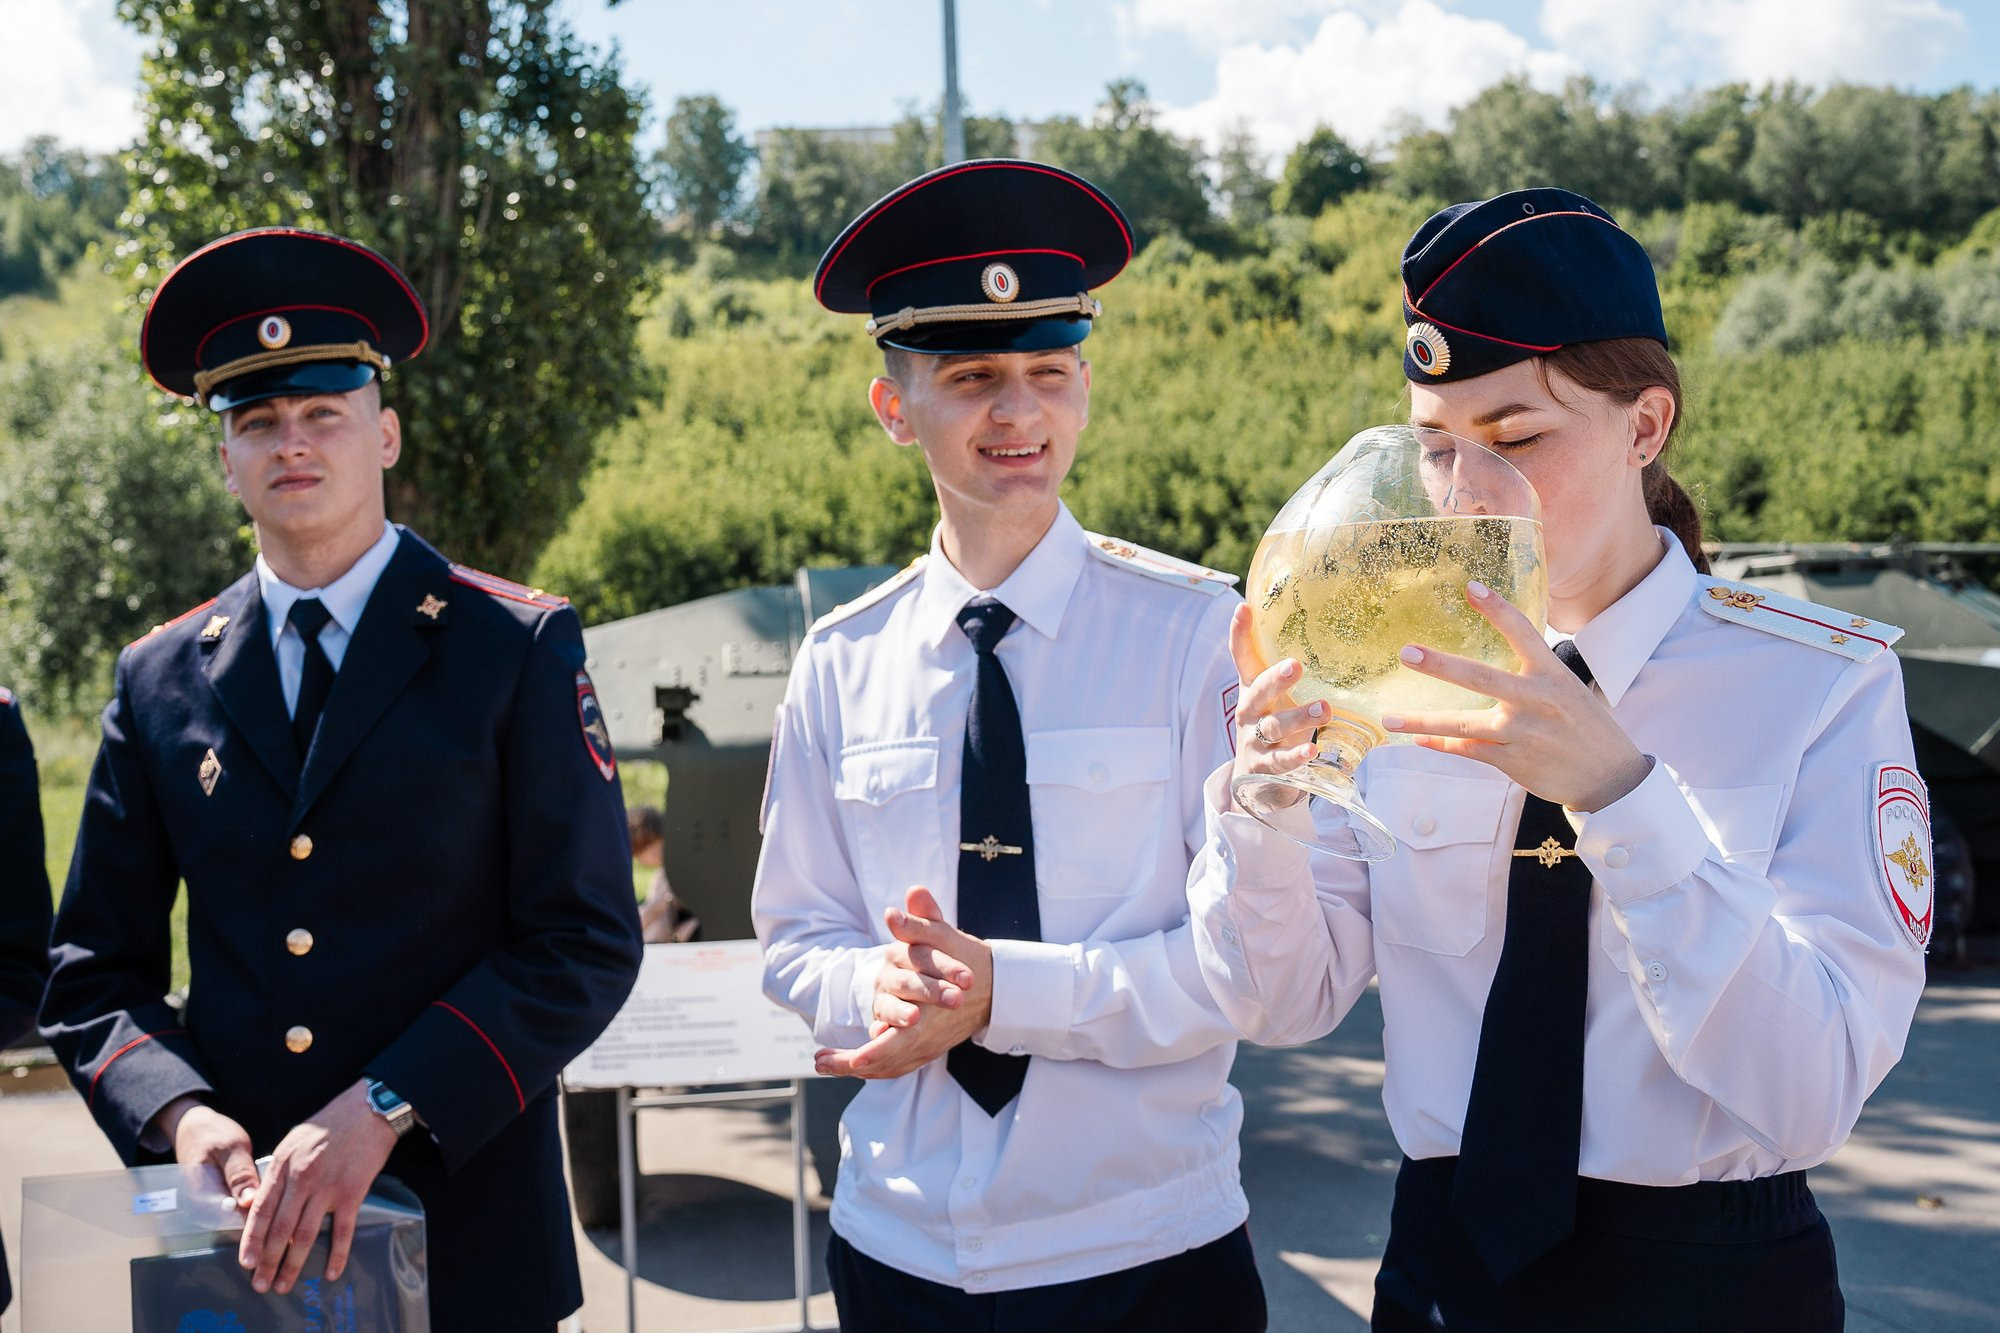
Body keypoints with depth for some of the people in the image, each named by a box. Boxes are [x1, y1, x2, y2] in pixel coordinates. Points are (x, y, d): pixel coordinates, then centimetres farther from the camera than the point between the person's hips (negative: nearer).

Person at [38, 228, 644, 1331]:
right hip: (235, 1236, 3)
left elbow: (588, 942, -8)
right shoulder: (159, 680, 6)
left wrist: (382, 1109, -17)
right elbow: (95, 971, 8)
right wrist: (181, 1114, -11)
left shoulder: (520, 648, -3)